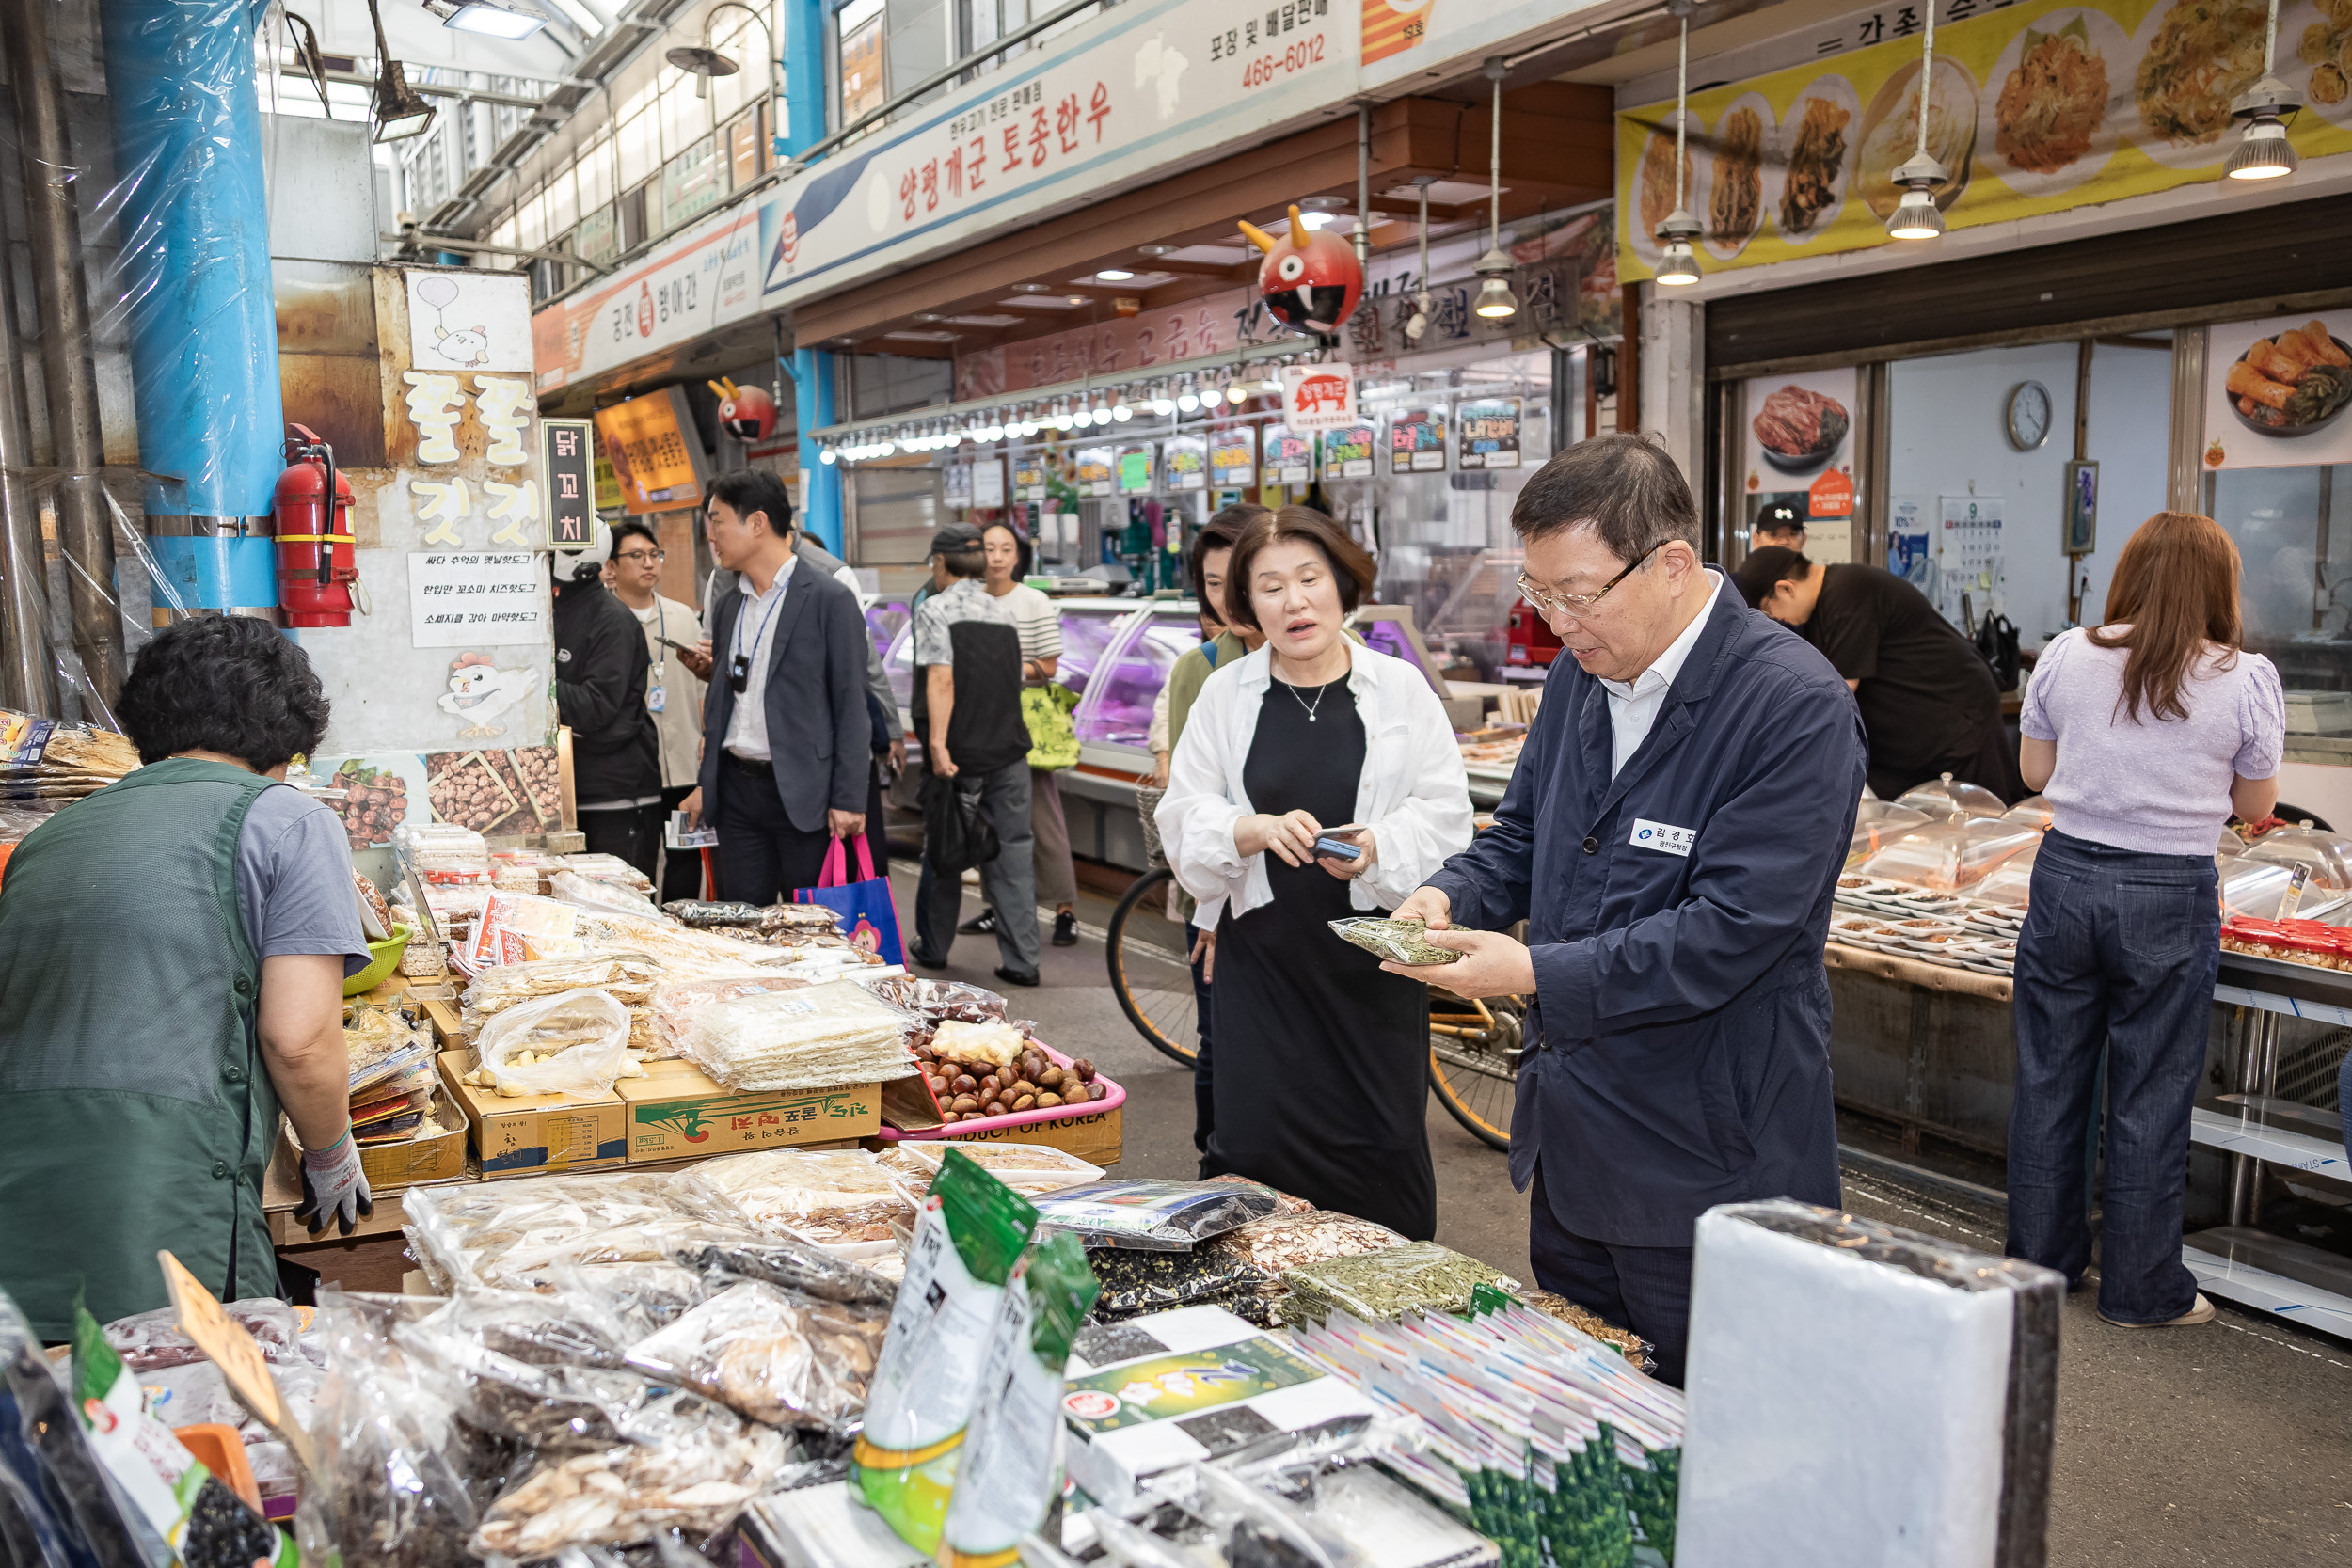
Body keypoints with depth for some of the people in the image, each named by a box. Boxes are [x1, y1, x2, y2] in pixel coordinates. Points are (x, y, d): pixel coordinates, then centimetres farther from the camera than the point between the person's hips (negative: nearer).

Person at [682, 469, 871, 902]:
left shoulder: (830, 600, -6)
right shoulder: (727, 606, 14)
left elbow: (850, 704, -9)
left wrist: (848, 799, -14)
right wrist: (706, 783, 15)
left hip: (803, 793, -6)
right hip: (736, 790, 6)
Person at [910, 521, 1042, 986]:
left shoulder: (936, 609, -5)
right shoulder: (1006, 612, 12)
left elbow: (940, 678, -17)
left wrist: (937, 743, -22)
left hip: (958, 755, -4)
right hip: (1009, 751, 4)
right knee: (1012, 851, 5)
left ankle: (932, 949, 26)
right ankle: (1021, 960, 3)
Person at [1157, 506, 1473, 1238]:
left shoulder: (1401, 688, 3)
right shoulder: (1225, 693, 5)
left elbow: (1444, 815, 0)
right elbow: (1184, 820, 2)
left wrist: (1377, 847, -19)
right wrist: (1257, 831, -17)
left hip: (1374, 955, 0)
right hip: (1262, 953, 1)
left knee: (1385, 1139, 4)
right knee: (1255, 1142, -1)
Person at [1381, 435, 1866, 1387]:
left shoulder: (1797, 705, -18)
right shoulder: (1582, 672, 6)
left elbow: (1730, 932, -23)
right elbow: (1523, 835, 16)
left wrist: (1538, 972, -25)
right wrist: (1452, 896, -5)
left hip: (1702, 1162, -7)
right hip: (1568, 1139, 8)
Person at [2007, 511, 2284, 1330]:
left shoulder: (2065, 656, -2)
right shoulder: (2247, 678, -7)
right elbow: (2255, 805, 3)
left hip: (2066, 877, 2)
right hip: (2170, 899, -2)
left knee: (2050, 1078, 14)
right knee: (2150, 1099, 8)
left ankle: (2039, 1258, 26)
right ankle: (2140, 1287, 20)